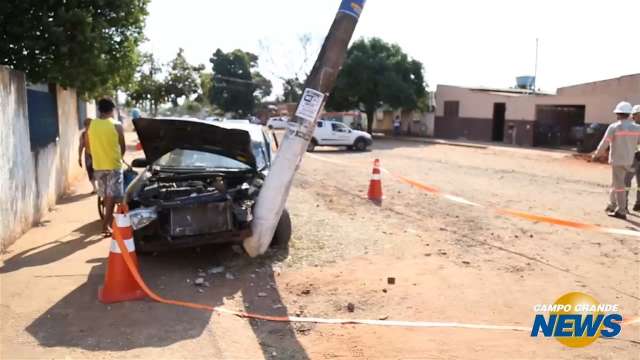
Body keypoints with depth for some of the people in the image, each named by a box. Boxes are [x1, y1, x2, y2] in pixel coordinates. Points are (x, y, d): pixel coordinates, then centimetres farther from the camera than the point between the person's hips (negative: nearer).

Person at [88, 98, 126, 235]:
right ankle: (106, 225, -4)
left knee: (105, 196, 16)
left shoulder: (92, 125, 1)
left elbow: (90, 146, 9)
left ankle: (109, 220, 27)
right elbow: (122, 147, 2)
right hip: (113, 165, -4)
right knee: (112, 196, 0)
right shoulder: (116, 125, -9)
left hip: (98, 165, 5)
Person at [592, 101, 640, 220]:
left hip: (617, 160, -5)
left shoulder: (613, 127, -12)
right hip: (629, 160, 5)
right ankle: (612, 205, 30)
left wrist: (596, 154, 5)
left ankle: (621, 211, 0)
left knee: (619, 185, -2)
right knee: (615, 183, 20)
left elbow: (604, 143, -8)